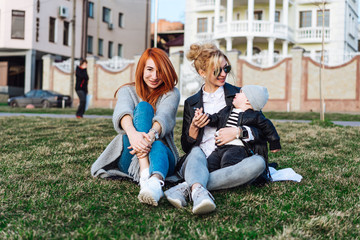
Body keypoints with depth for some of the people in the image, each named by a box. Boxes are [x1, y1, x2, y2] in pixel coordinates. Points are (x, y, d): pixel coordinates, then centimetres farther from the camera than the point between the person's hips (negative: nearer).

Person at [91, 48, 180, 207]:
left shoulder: (171, 93, 9)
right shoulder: (127, 91, 11)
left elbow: (164, 116, -16)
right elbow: (122, 112, -15)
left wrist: (151, 135, -41)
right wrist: (132, 132, -40)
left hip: (162, 153, 0)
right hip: (130, 158, 1)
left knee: (158, 148, -37)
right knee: (143, 106, -24)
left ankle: (156, 181, -74)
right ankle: (145, 175, -47)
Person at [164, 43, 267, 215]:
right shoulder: (191, 103, 16)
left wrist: (238, 132, -12)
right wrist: (194, 128, -6)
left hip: (231, 163, 0)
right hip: (200, 160, 1)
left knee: (258, 162, -32)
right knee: (196, 152, -32)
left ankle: (187, 187, -44)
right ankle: (198, 192, -63)